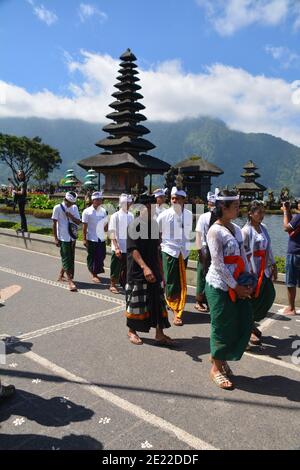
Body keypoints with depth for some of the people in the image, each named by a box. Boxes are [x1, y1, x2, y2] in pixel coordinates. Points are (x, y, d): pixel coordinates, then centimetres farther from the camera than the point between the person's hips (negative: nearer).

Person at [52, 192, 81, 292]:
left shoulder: (75, 208, 6)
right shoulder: (58, 208, -8)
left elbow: (78, 222, 4)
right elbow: (54, 224, -6)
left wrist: (71, 216, -15)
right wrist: (56, 238, -9)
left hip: (72, 238, 6)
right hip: (63, 238, -6)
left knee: (70, 258, 13)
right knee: (66, 259, -6)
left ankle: (61, 276, 32)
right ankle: (70, 281, -7)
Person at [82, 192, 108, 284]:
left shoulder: (103, 211, 7)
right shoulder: (87, 212, -6)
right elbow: (84, 227, -6)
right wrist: (84, 239, -9)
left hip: (102, 239, 4)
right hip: (91, 239, -4)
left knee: (101, 257, 9)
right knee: (92, 257, 4)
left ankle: (96, 273, 27)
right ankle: (94, 275, 18)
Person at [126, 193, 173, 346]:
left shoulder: (154, 224, 9)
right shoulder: (135, 225, -11)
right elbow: (133, 249, -19)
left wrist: (159, 269, 16)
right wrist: (144, 267, -30)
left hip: (154, 270, 6)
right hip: (138, 272, -6)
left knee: (158, 301, 7)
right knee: (136, 303, 5)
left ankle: (159, 334, 17)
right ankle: (132, 331, 25)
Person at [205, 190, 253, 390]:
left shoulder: (236, 229, 10)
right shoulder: (215, 231, -13)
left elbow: (243, 257, 10)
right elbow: (218, 264, -17)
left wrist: (248, 282, 0)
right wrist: (235, 287, -14)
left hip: (238, 286, 8)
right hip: (220, 286, -7)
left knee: (244, 324, 10)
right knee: (223, 326, 3)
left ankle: (221, 358, 31)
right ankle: (216, 368, 23)